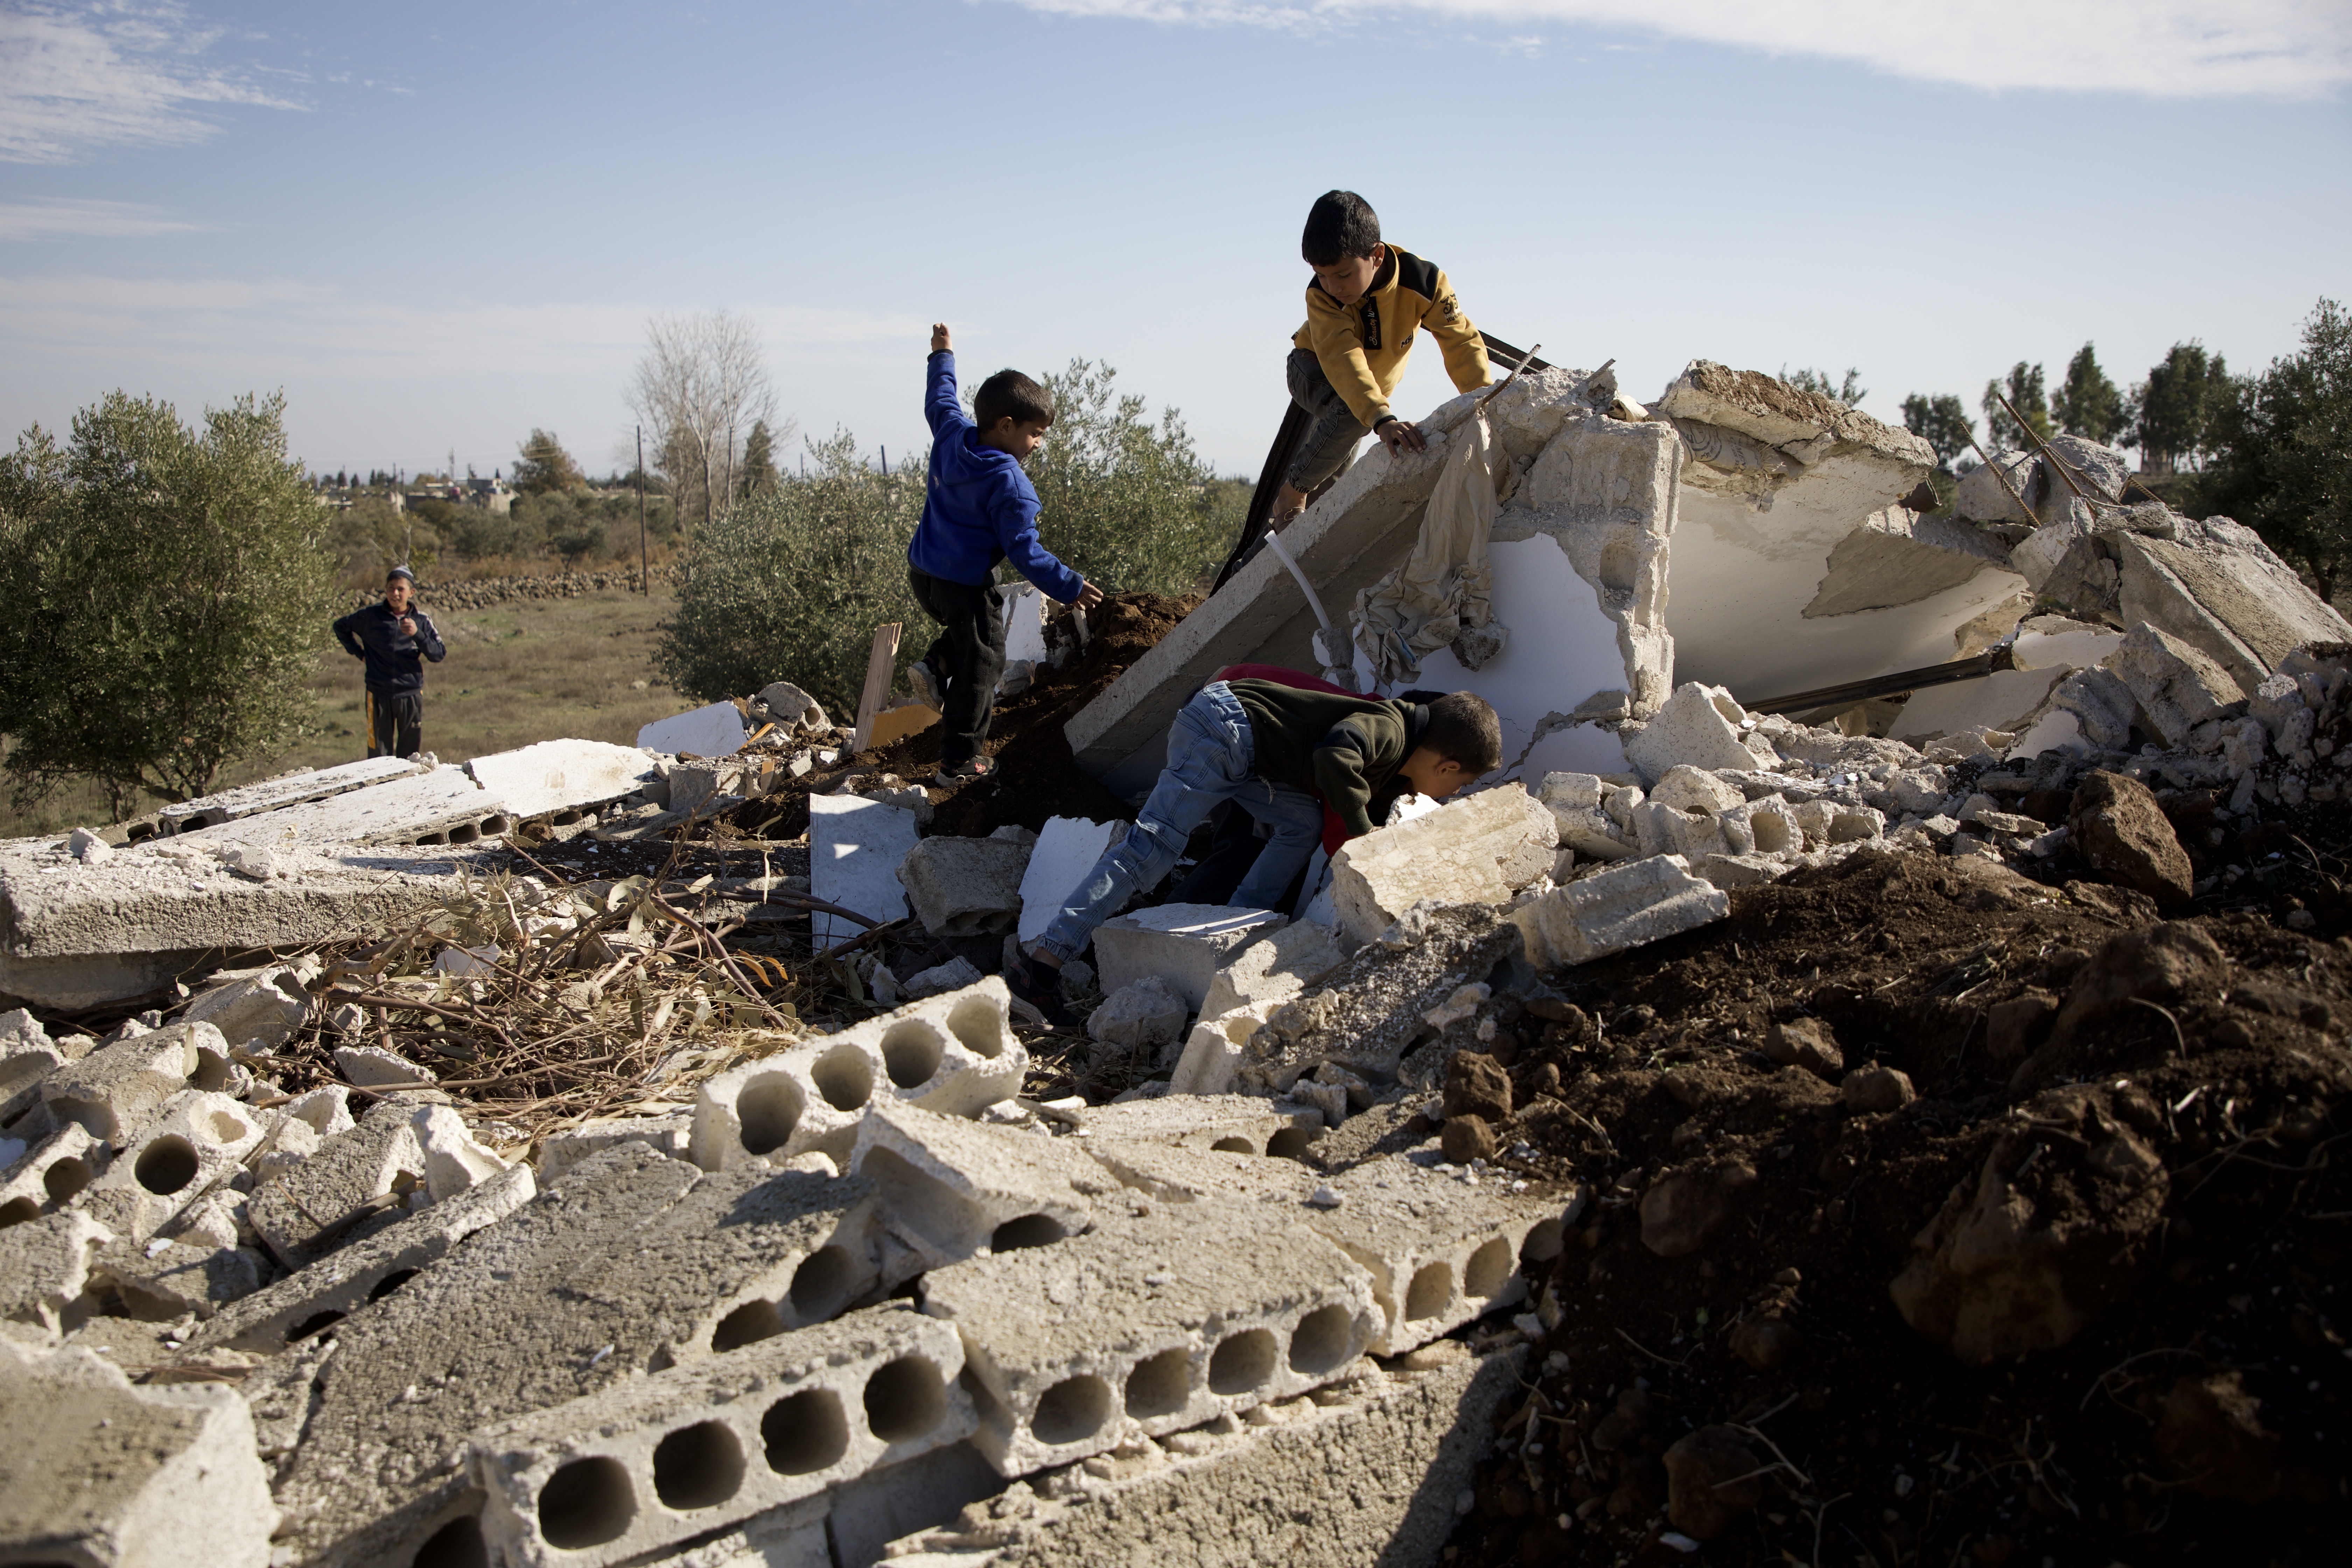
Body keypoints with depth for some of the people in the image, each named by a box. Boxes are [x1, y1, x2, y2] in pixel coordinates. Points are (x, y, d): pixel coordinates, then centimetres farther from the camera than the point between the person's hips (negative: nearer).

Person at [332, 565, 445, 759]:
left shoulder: (421, 620, 0)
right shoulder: (371, 616, 0)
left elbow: (439, 655, -8)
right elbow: (341, 627, 17)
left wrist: (417, 634, -21)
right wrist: (358, 652, 8)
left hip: (411, 696, 0)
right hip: (379, 696, 0)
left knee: (411, 755, 6)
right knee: (379, 756, 3)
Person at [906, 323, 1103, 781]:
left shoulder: (951, 434, -1)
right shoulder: (1008, 484, -23)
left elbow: (939, 402, 21)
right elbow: (1024, 551, -21)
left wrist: (942, 357, 38)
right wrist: (1069, 587, -14)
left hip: (923, 572, 8)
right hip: (965, 585, -8)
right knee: (980, 665, 4)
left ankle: (935, 666, 8)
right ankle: (960, 763, 7)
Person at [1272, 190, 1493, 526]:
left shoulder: (1423, 281, -31)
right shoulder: (1321, 296, -36)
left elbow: (1462, 342, -28)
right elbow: (1342, 359, -49)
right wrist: (1382, 420, -64)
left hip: (1375, 385, 4)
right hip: (1314, 374, -4)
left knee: (1335, 463, 14)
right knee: (1352, 413, -36)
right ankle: (1291, 491, -16)